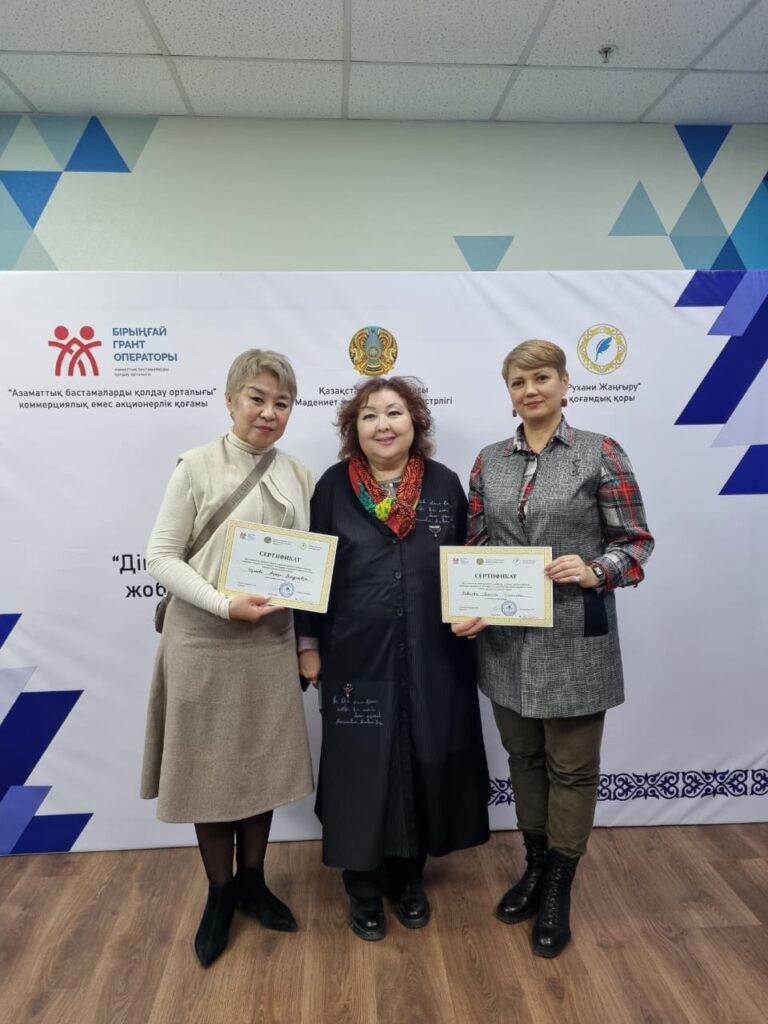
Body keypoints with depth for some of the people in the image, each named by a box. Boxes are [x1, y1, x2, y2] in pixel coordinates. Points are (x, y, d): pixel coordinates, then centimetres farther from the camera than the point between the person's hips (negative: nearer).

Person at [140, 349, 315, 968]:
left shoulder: (299, 476, 3)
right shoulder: (198, 466, -8)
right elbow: (162, 556, -9)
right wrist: (225, 605, -20)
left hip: (272, 643, 3)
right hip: (205, 643, -3)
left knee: (265, 765, 15)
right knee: (210, 767, 11)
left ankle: (252, 882, 38)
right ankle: (219, 894, 34)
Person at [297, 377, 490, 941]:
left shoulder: (445, 484, 1)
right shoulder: (334, 486, -2)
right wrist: (308, 644, -1)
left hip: (432, 657, 2)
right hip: (358, 657, -1)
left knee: (424, 765, 14)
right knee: (361, 769, 9)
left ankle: (409, 875, 38)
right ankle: (364, 886, 32)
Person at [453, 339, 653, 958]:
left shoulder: (601, 455, -6)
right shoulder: (490, 461, 6)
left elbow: (637, 542, -4)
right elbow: (476, 545, 8)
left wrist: (595, 571, -22)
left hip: (574, 638, -4)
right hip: (506, 638, 4)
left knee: (572, 766, 10)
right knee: (524, 756, 18)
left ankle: (559, 889, 30)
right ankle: (535, 865, 40)